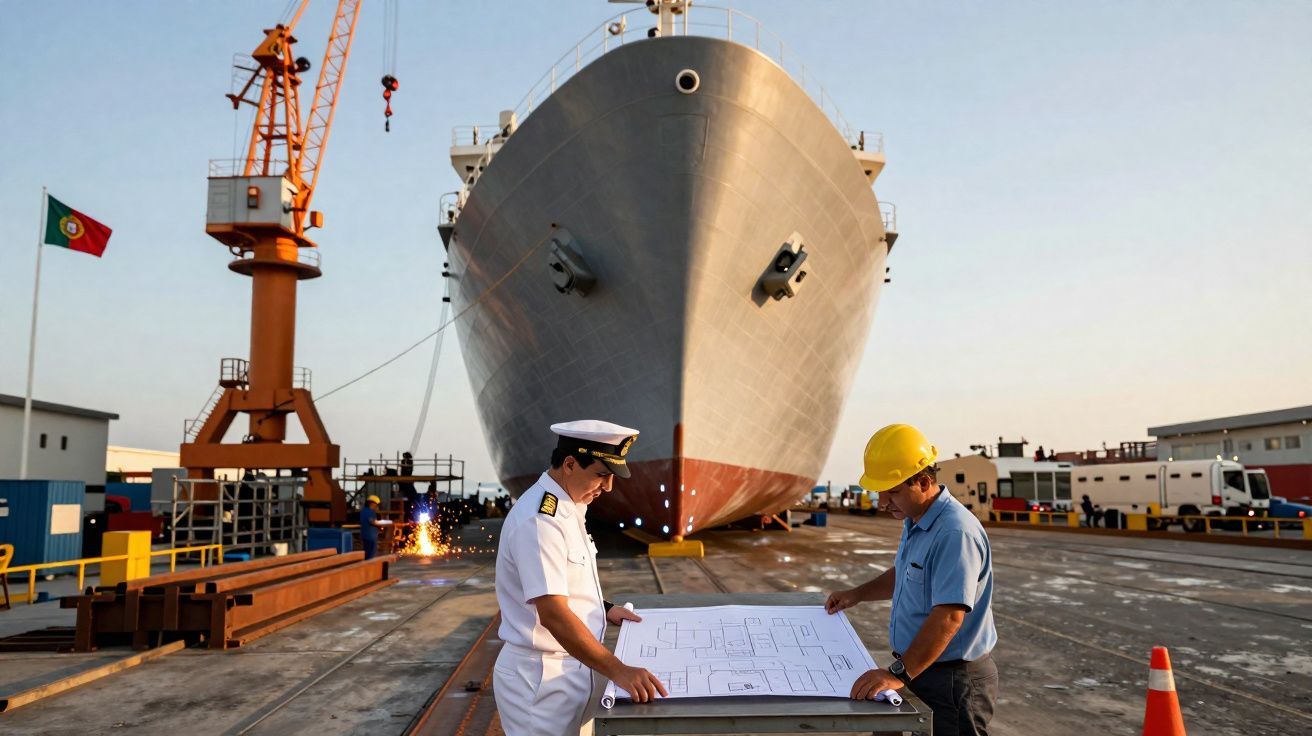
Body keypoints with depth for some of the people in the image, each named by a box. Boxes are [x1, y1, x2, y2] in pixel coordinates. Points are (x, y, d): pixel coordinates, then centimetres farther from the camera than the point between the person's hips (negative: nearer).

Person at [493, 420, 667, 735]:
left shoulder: (565, 507, 7)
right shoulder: (539, 519, -25)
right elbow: (553, 614, -32)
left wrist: (602, 609, 10)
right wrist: (617, 671, -34)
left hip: (570, 667, 9)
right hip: (541, 676, -9)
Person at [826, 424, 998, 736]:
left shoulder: (956, 533, -26)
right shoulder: (915, 522, 8)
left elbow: (949, 616, -32)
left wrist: (899, 673, -34)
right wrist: (857, 594, 18)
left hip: (955, 681, -9)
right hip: (922, 670, 9)